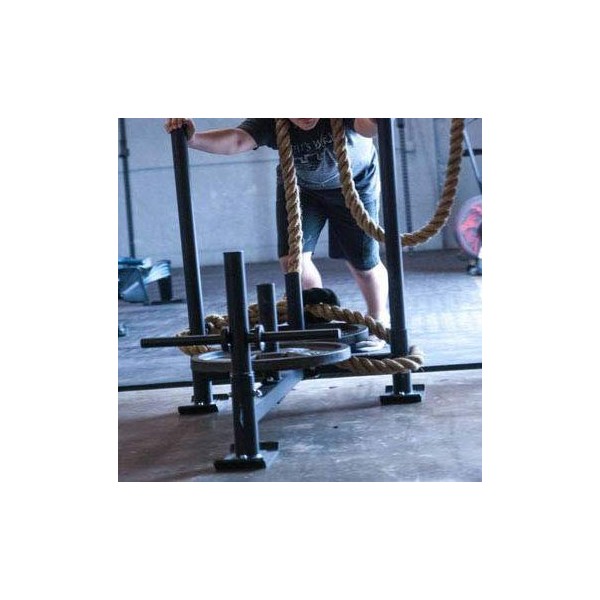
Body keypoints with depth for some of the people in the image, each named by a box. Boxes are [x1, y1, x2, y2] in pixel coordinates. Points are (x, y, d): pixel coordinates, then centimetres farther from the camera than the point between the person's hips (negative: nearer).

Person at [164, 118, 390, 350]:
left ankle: (379, 322, 30)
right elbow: (236, 140, -48)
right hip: (299, 185, 2)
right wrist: (192, 139, -66)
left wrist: (372, 121, -83)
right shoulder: (270, 121, -32)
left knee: (363, 263, 1)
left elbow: (366, 126, -58)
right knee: (293, 258, -12)